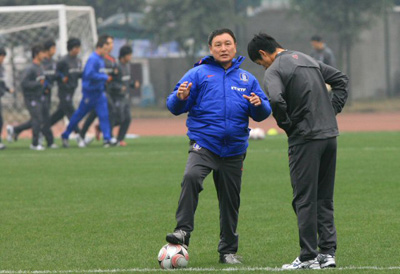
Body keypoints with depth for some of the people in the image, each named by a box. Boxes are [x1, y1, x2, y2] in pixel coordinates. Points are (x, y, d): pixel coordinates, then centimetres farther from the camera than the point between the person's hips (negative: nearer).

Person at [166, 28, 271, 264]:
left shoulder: (247, 79, 14)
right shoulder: (199, 74, 5)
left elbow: (263, 114, 12)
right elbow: (175, 107, 2)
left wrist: (259, 105, -11)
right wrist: (180, 98, -21)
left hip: (234, 150, 3)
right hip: (203, 145, -3)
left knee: (231, 201, 8)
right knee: (191, 177, -31)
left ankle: (228, 250, 20)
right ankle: (183, 230, -27)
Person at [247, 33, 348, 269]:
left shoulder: (275, 71, -8)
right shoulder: (308, 59, 18)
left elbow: (276, 100, -26)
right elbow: (341, 79, 23)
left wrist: (287, 126, -10)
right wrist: (333, 110, 15)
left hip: (305, 138, -7)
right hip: (330, 134, 7)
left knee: (305, 199, -1)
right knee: (325, 198, 14)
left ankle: (308, 257, -1)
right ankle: (328, 252, 12)